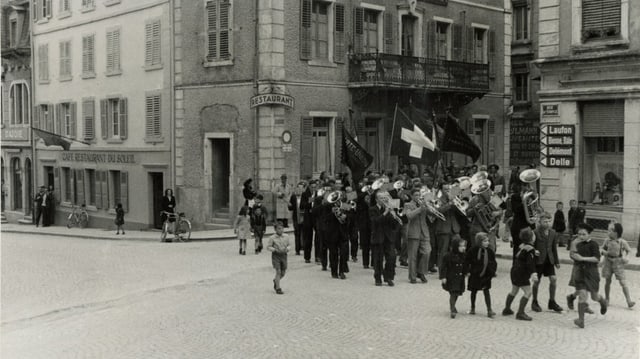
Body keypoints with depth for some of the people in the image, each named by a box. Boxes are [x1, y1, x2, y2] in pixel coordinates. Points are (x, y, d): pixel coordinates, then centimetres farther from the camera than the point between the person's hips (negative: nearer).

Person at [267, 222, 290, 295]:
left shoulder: (286, 236, 3)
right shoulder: (272, 238, -8)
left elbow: (288, 245, 15)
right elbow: (268, 247, -5)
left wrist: (287, 249, -7)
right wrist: (275, 249, -19)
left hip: (284, 255, 4)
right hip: (276, 256, -4)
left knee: (283, 272, 7)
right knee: (278, 271, -10)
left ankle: (275, 281, 38)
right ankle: (278, 288, -1)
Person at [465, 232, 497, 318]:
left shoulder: (490, 252, -3)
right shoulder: (473, 251, -11)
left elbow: (494, 263, 7)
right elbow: (467, 261, -5)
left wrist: (493, 271, -2)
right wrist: (468, 271, -8)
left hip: (486, 275, 1)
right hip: (475, 275, -1)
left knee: (486, 292, -4)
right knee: (474, 291, 13)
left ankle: (489, 310, -3)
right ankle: (473, 308, 29)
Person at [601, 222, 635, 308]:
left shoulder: (622, 242, -9)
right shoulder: (607, 241, -2)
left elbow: (628, 250, 4)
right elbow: (602, 249, 10)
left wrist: (624, 256, -11)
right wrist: (605, 252, -11)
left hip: (618, 263, -3)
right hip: (608, 262, 3)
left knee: (623, 282, -6)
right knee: (607, 281, 10)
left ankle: (629, 301, -4)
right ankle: (606, 299, 26)